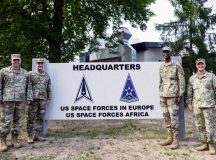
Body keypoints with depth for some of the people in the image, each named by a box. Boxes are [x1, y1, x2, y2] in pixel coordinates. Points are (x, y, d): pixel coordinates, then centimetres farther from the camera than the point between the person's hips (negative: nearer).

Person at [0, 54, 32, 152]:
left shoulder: (25, 73, 12)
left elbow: (28, 87, 14)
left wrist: (28, 98, 6)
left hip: (21, 101, 3)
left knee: (18, 121, 7)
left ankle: (14, 140, 18)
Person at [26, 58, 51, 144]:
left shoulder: (47, 75, 14)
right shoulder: (31, 74, 1)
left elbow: (49, 88, 17)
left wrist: (49, 98, 11)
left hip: (43, 99, 4)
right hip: (33, 99, -4)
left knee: (40, 118, 8)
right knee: (31, 118, -2)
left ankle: (37, 134, 17)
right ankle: (30, 136, 4)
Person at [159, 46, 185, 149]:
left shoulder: (177, 66, -2)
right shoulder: (161, 67, 14)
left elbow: (181, 82, -4)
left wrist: (180, 96, -11)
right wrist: (160, 94, 14)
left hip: (172, 95, -6)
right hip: (163, 96, 6)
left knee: (173, 117, -5)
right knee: (166, 117, 9)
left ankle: (176, 139, 5)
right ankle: (170, 137, 19)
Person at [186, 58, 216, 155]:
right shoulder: (192, 78, 10)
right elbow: (189, 92, 13)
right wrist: (189, 103, 6)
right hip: (196, 106, 3)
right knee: (200, 126, 7)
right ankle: (204, 144, 17)